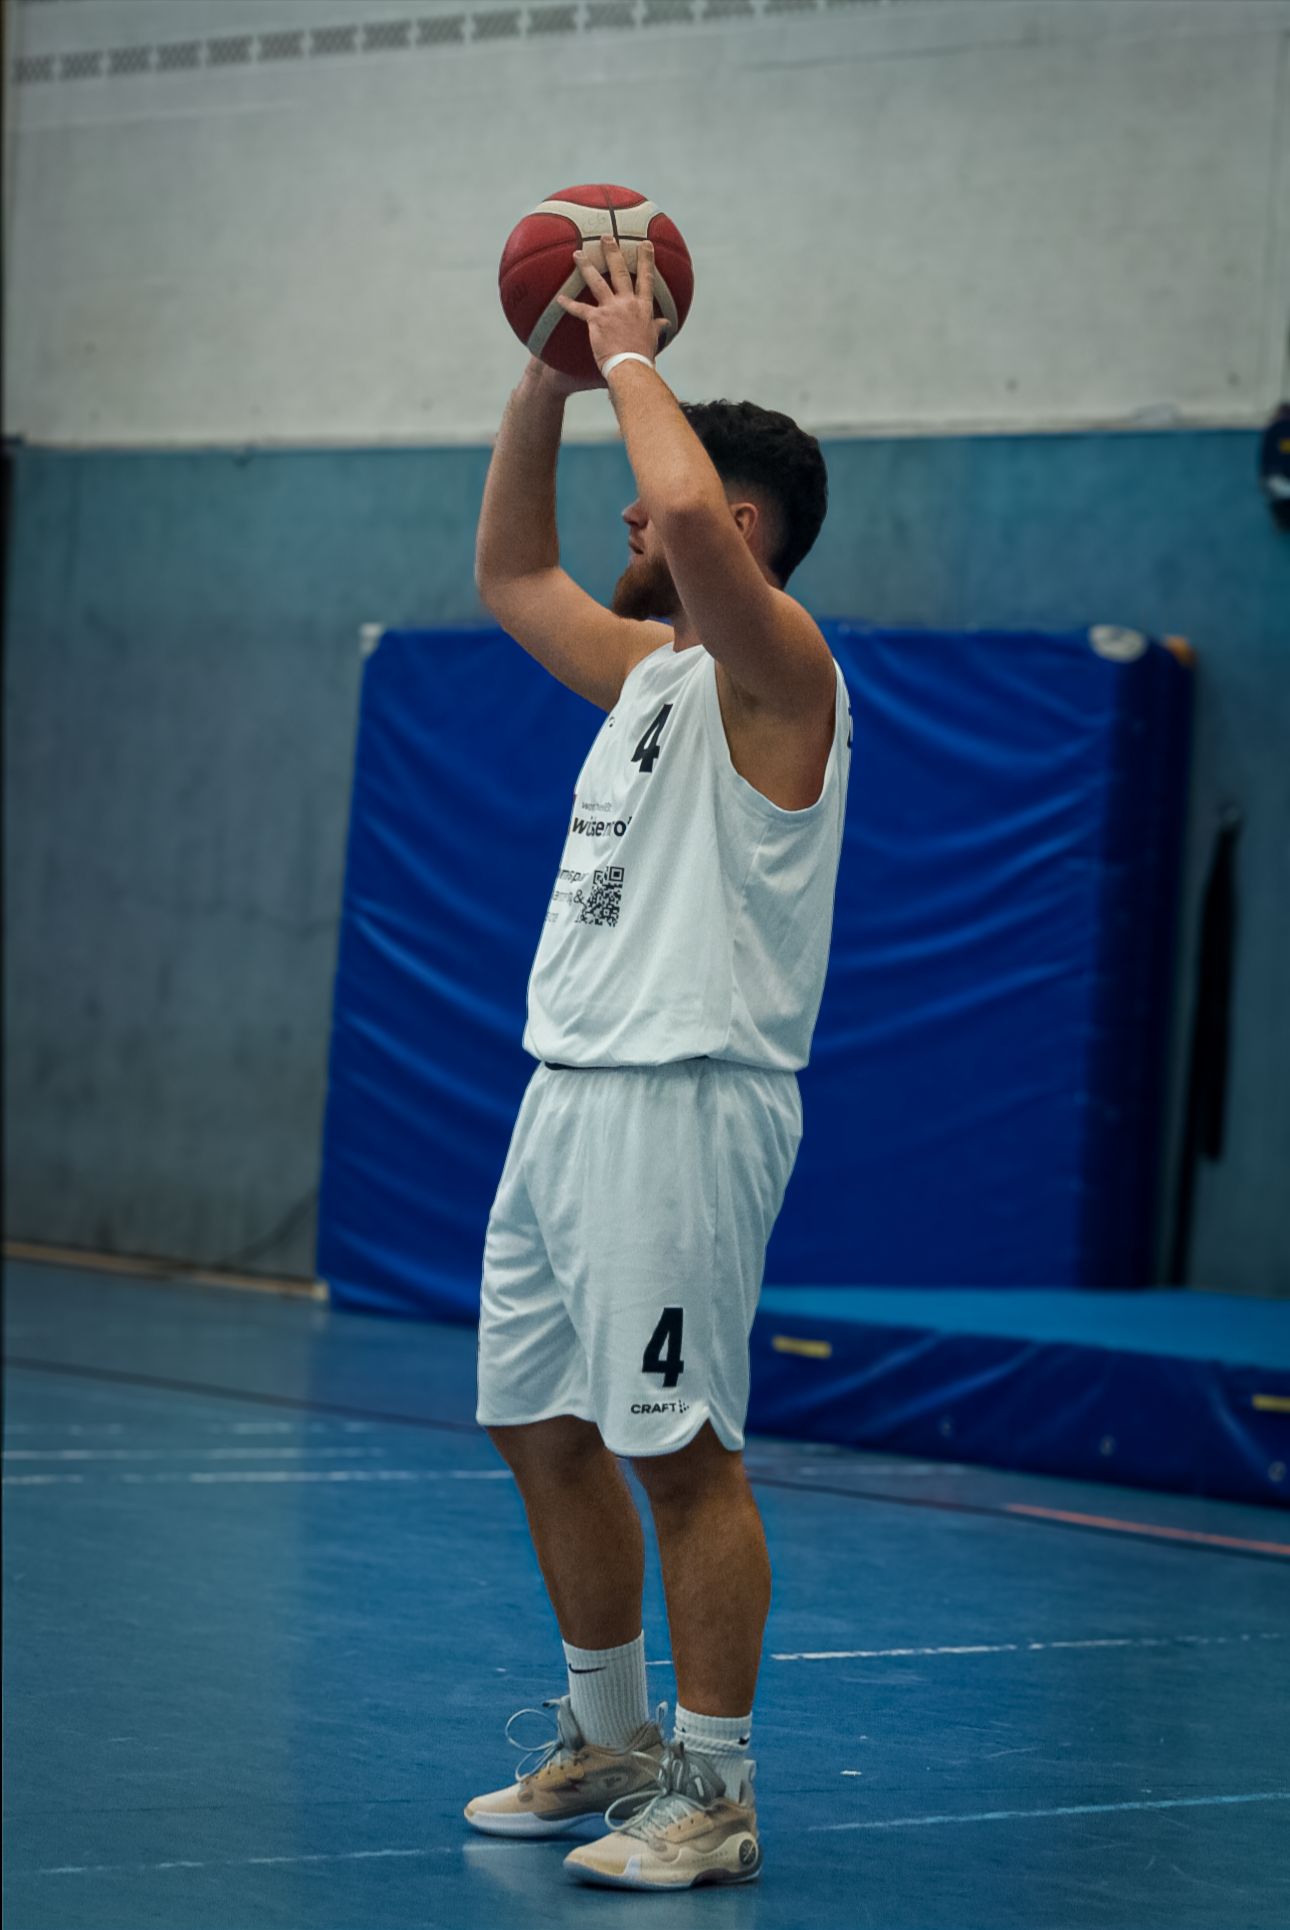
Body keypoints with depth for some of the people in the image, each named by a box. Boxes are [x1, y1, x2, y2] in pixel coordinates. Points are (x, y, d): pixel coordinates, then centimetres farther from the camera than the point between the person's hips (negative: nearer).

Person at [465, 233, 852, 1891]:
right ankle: (607, 1741, 27)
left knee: (681, 1449, -8)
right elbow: (509, 573, 29)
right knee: (542, 1428, 14)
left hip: (687, 1102, -10)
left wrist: (634, 357, -13)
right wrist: (548, 377, 17)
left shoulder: (776, 666, -10)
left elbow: (689, 514, -30)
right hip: (566, 1091, 10)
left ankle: (714, 1793, -1)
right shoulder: (650, 666, 16)